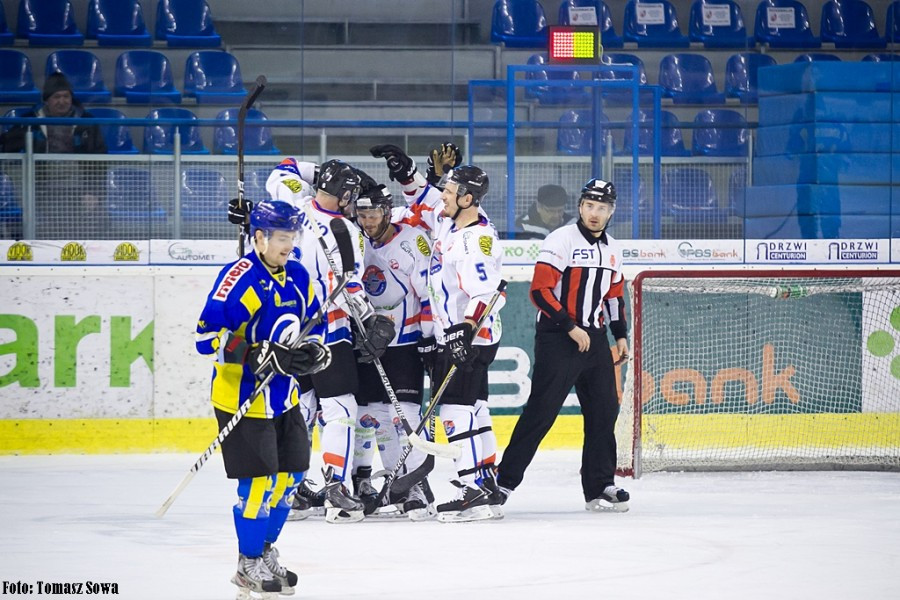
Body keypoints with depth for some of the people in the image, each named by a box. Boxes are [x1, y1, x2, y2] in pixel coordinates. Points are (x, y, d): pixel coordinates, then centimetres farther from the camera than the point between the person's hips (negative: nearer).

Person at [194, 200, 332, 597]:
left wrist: (314, 351, -3)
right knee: (258, 480, -7)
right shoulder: (240, 278, -19)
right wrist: (257, 355, -30)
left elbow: (313, 325, 19)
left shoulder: (298, 277, 7)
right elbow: (208, 335, -24)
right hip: (241, 397, -8)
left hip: (283, 397, 8)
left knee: (290, 474, 13)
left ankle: (265, 551, 29)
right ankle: (249, 566, 7)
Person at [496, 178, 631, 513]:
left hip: (594, 339, 7)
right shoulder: (562, 240, -11)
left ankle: (600, 486, 16)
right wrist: (570, 327, -19)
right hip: (557, 338, -7)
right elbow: (540, 290, -17)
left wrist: (620, 335, 18)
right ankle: (505, 481, -7)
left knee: (604, 410, 7)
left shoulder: (612, 249, 13)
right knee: (540, 412, -11)